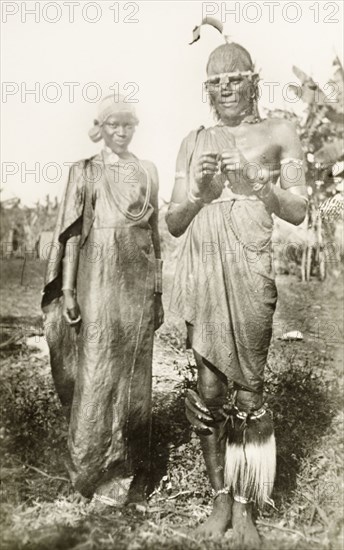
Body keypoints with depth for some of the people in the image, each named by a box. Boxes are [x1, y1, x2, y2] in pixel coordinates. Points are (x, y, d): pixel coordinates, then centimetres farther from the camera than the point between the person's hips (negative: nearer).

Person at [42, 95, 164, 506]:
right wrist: (67, 288, -6)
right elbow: (71, 230, 2)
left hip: (137, 280, 2)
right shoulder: (84, 169, 8)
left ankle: (129, 472, 21)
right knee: (96, 371, -2)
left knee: (134, 373, 6)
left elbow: (155, 232, 14)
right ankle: (96, 469, 15)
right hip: (97, 278, -2)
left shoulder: (147, 171, 14)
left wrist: (158, 291, 11)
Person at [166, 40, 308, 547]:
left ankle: (245, 505, 18)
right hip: (200, 267, 3)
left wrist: (256, 184, -11)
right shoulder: (194, 142, 17)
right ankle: (220, 497, 23)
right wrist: (200, 192, -7)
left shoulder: (278, 132, 10)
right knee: (209, 387, 6)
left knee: (247, 389, 0)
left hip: (248, 269, -2)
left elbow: (298, 212, 5)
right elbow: (173, 223, 12)